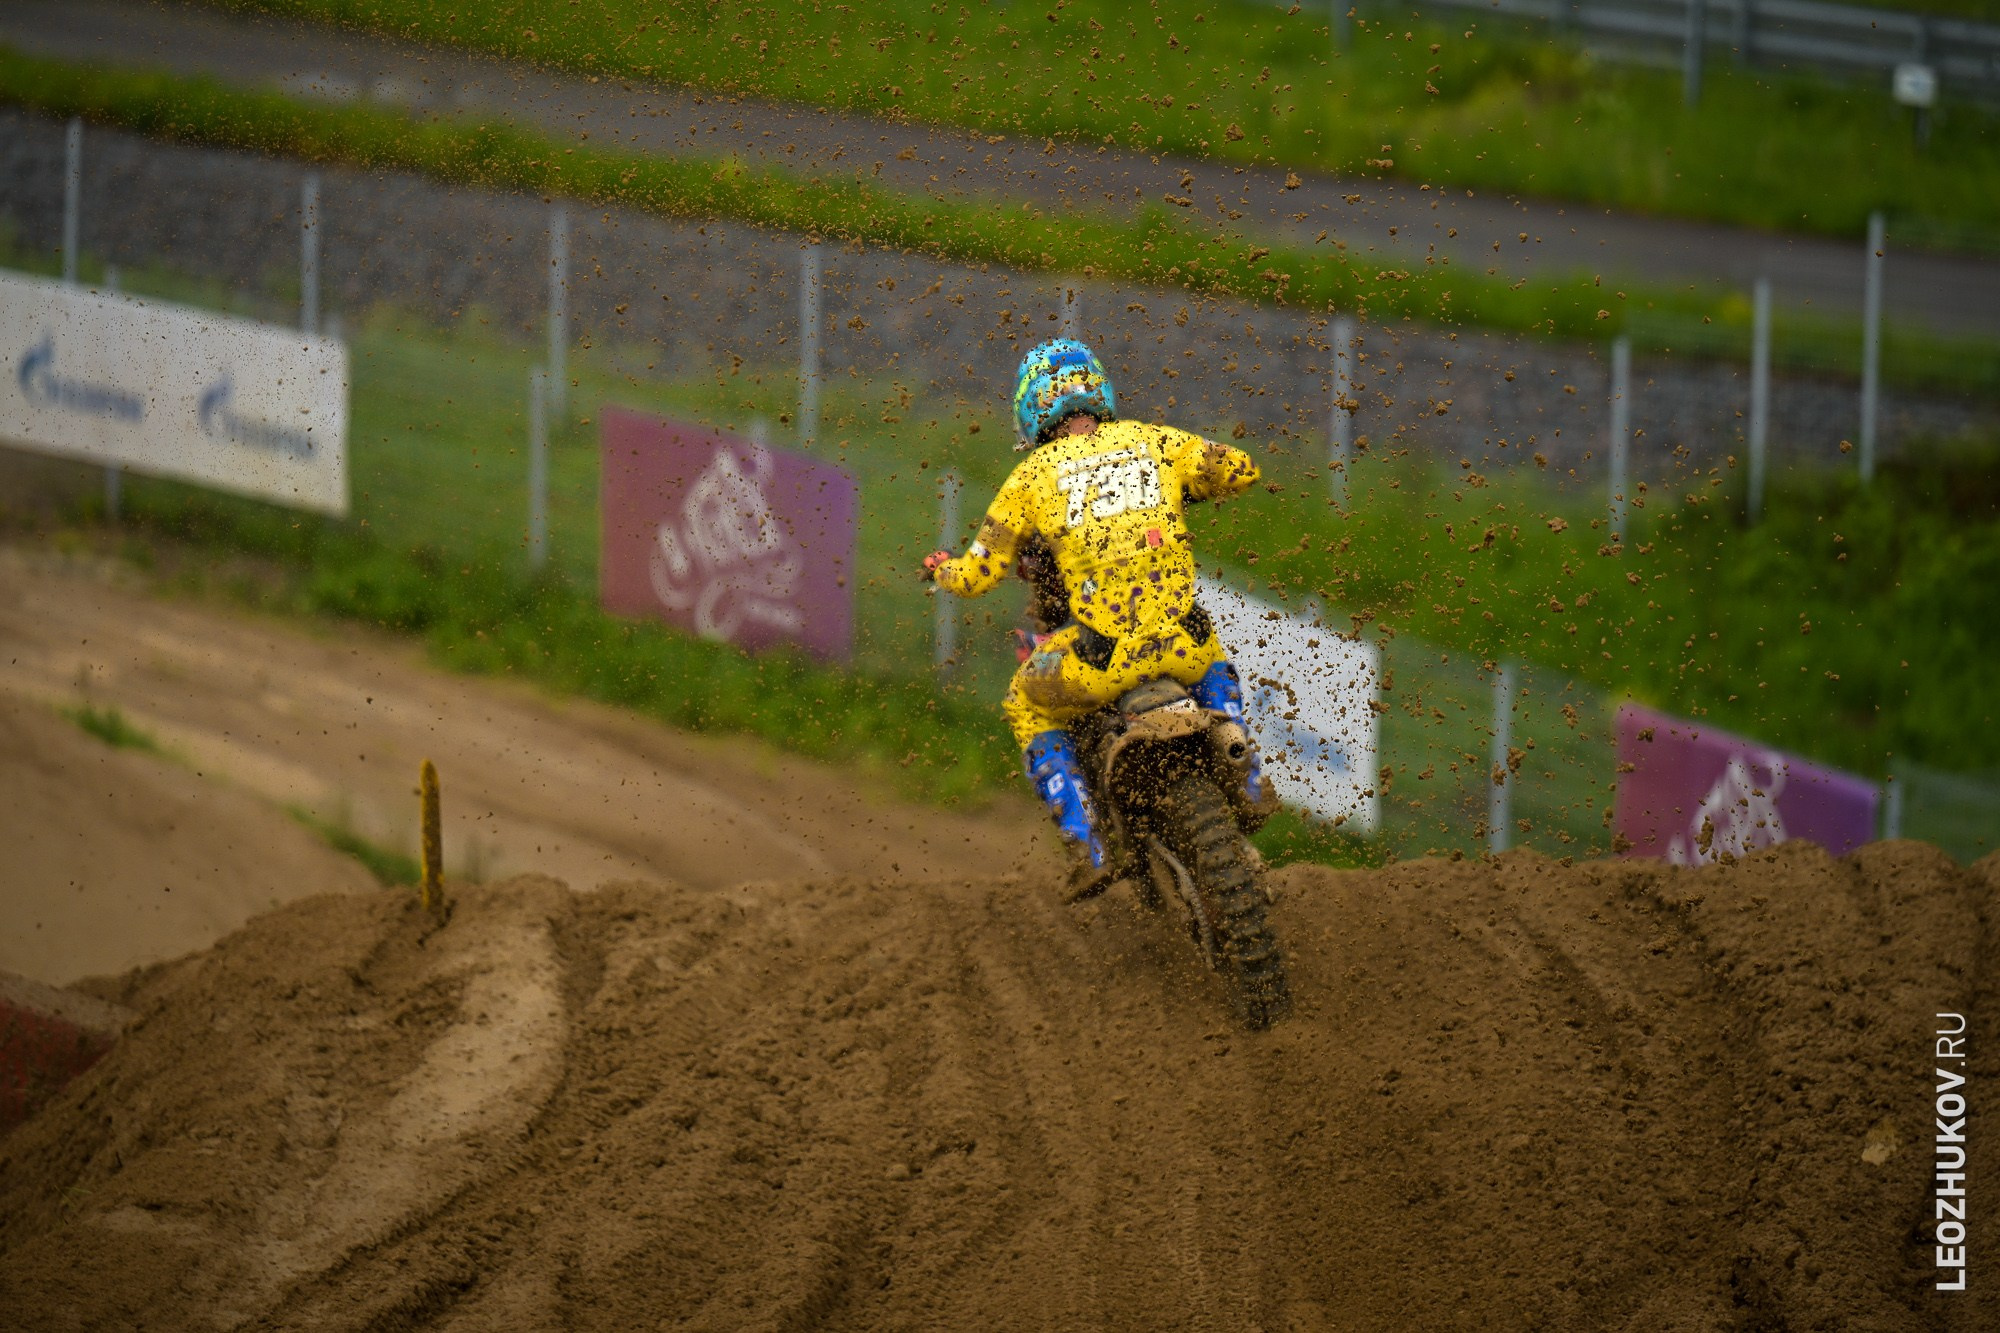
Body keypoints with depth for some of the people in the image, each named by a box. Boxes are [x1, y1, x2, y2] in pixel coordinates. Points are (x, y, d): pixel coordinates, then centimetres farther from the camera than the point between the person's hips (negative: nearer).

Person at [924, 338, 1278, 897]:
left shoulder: (1032, 475, 6)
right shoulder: (1153, 441, 13)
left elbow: (977, 576, 8)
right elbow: (1242, 470, 24)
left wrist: (945, 570, 32)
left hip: (1103, 654, -3)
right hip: (1181, 639, 3)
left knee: (1027, 708, 25)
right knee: (1211, 668, 40)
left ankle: (1086, 848, 12)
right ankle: (1248, 782, 24)